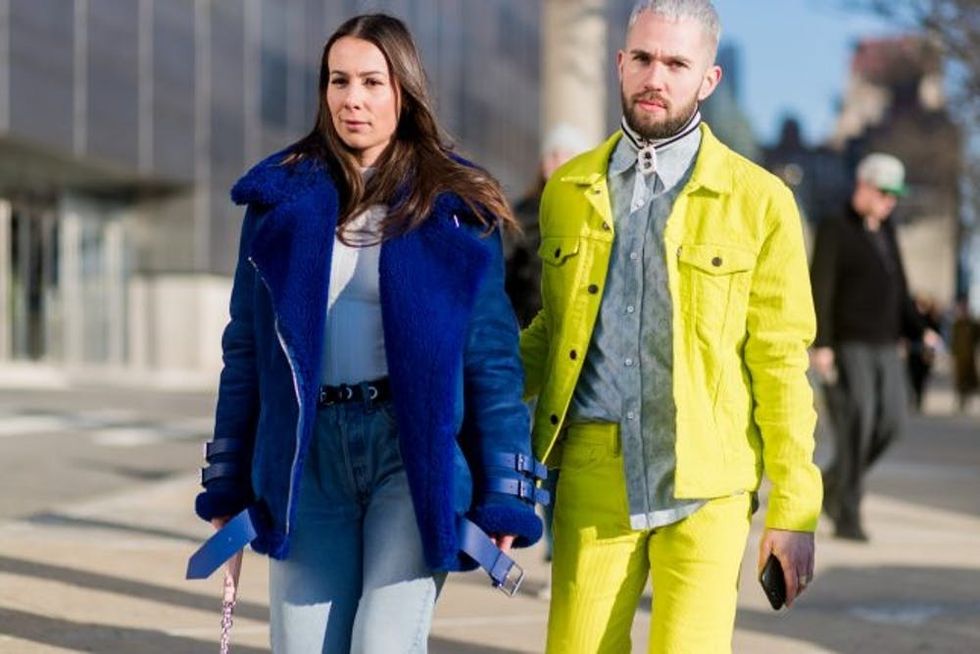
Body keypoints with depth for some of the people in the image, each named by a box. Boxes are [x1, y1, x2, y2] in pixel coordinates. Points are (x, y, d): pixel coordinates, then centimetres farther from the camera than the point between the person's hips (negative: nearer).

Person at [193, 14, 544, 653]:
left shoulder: (454, 207, 2)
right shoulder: (282, 197, 8)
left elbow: (493, 355, 0)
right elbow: (246, 345, 10)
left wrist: (505, 495, -4)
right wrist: (227, 481, 8)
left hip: (414, 452, -2)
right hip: (308, 455, 3)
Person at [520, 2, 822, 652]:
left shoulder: (759, 201, 2)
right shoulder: (569, 190, 11)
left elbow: (782, 363, 1)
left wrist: (794, 510, -3)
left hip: (706, 485, -2)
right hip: (591, 477, 2)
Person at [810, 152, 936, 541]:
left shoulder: (886, 234, 15)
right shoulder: (833, 230, -7)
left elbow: (898, 291, 19)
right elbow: (820, 289, -13)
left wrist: (919, 332, 5)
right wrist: (821, 345, -21)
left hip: (885, 347, 7)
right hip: (848, 344, -7)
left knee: (890, 421, 0)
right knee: (858, 419, -16)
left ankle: (834, 481, 21)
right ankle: (847, 516, -10)